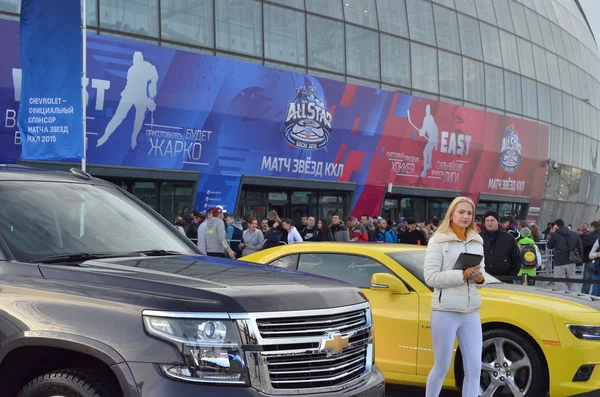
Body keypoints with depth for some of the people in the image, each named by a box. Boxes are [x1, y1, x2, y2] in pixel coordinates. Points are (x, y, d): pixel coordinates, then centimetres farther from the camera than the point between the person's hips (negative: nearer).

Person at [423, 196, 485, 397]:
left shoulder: (477, 242, 11)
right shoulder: (438, 241, -5)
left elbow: (481, 276, 16)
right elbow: (430, 277, -13)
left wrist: (479, 278, -7)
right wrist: (463, 275, -20)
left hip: (471, 312, 5)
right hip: (446, 311, -5)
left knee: (474, 368, 3)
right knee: (441, 367, 4)